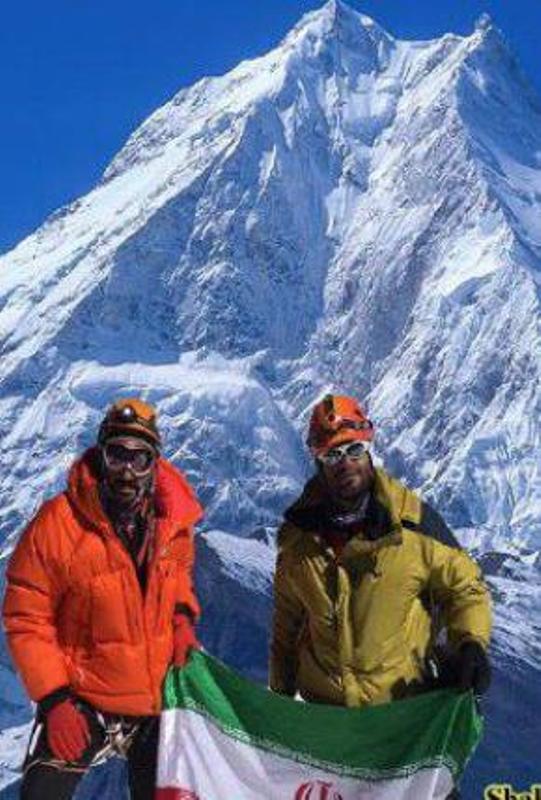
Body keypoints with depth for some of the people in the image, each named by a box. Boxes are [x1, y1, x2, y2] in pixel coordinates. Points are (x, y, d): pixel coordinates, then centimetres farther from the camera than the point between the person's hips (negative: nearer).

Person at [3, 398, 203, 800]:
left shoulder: (172, 519, -8)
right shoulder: (56, 524, -22)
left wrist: (183, 615, -3)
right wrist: (53, 699, -17)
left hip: (160, 700, 4)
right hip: (81, 704, -4)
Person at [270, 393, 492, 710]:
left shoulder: (414, 520, -12)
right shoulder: (299, 533, -3)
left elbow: (464, 587, -1)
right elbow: (287, 623, 10)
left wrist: (471, 644, -17)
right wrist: (281, 690, 15)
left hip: (405, 700, -2)